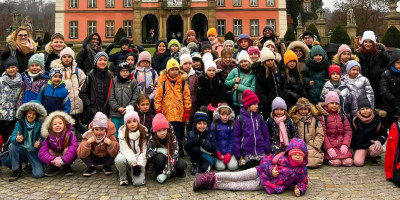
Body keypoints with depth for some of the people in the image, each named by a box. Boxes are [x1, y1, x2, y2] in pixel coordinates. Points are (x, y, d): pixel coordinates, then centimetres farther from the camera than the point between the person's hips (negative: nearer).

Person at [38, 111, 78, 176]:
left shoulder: (70, 135, -24)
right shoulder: (48, 138, -16)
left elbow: (73, 149, -38)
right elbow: (42, 152, -26)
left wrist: (62, 160, -41)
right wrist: (53, 160, -40)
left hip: (66, 159, -2)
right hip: (55, 156, 2)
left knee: (67, 149, -31)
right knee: (49, 151, -24)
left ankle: (67, 167, -7)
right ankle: (54, 168, -1)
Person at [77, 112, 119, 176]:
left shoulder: (110, 135, -24)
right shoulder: (88, 136, -23)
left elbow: (114, 154, -30)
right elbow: (81, 154, -30)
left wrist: (110, 143, -46)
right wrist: (87, 143, -44)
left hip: (106, 158, 0)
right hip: (94, 159, 0)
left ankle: (107, 167, -1)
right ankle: (91, 168, -2)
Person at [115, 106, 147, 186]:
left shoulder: (144, 132, -5)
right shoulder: (122, 132, -8)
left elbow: (144, 150, -8)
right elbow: (126, 149, -15)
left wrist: (139, 165, -19)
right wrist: (133, 164, -26)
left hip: (139, 161, 0)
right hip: (127, 158, 0)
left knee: (138, 182, -23)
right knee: (119, 159, -36)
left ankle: (132, 172, 13)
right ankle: (123, 177, -5)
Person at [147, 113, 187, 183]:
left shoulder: (172, 137, -23)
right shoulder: (152, 139, -21)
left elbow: (174, 155, -32)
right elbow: (148, 156, -28)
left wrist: (165, 173, -40)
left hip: (169, 158, 0)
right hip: (159, 160, 0)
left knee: (182, 165, -30)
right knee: (160, 157, -36)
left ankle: (179, 172, 5)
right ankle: (158, 173, -6)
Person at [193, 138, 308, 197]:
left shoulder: (302, 171, -4)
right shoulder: (282, 159, -9)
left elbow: (302, 182, 6)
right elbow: (265, 159, -4)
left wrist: (300, 189, -17)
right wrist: (270, 169, -21)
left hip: (268, 184, 1)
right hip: (261, 172, -1)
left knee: (242, 186, -10)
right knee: (238, 176, -16)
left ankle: (214, 185, -9)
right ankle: (212, 177, -11)